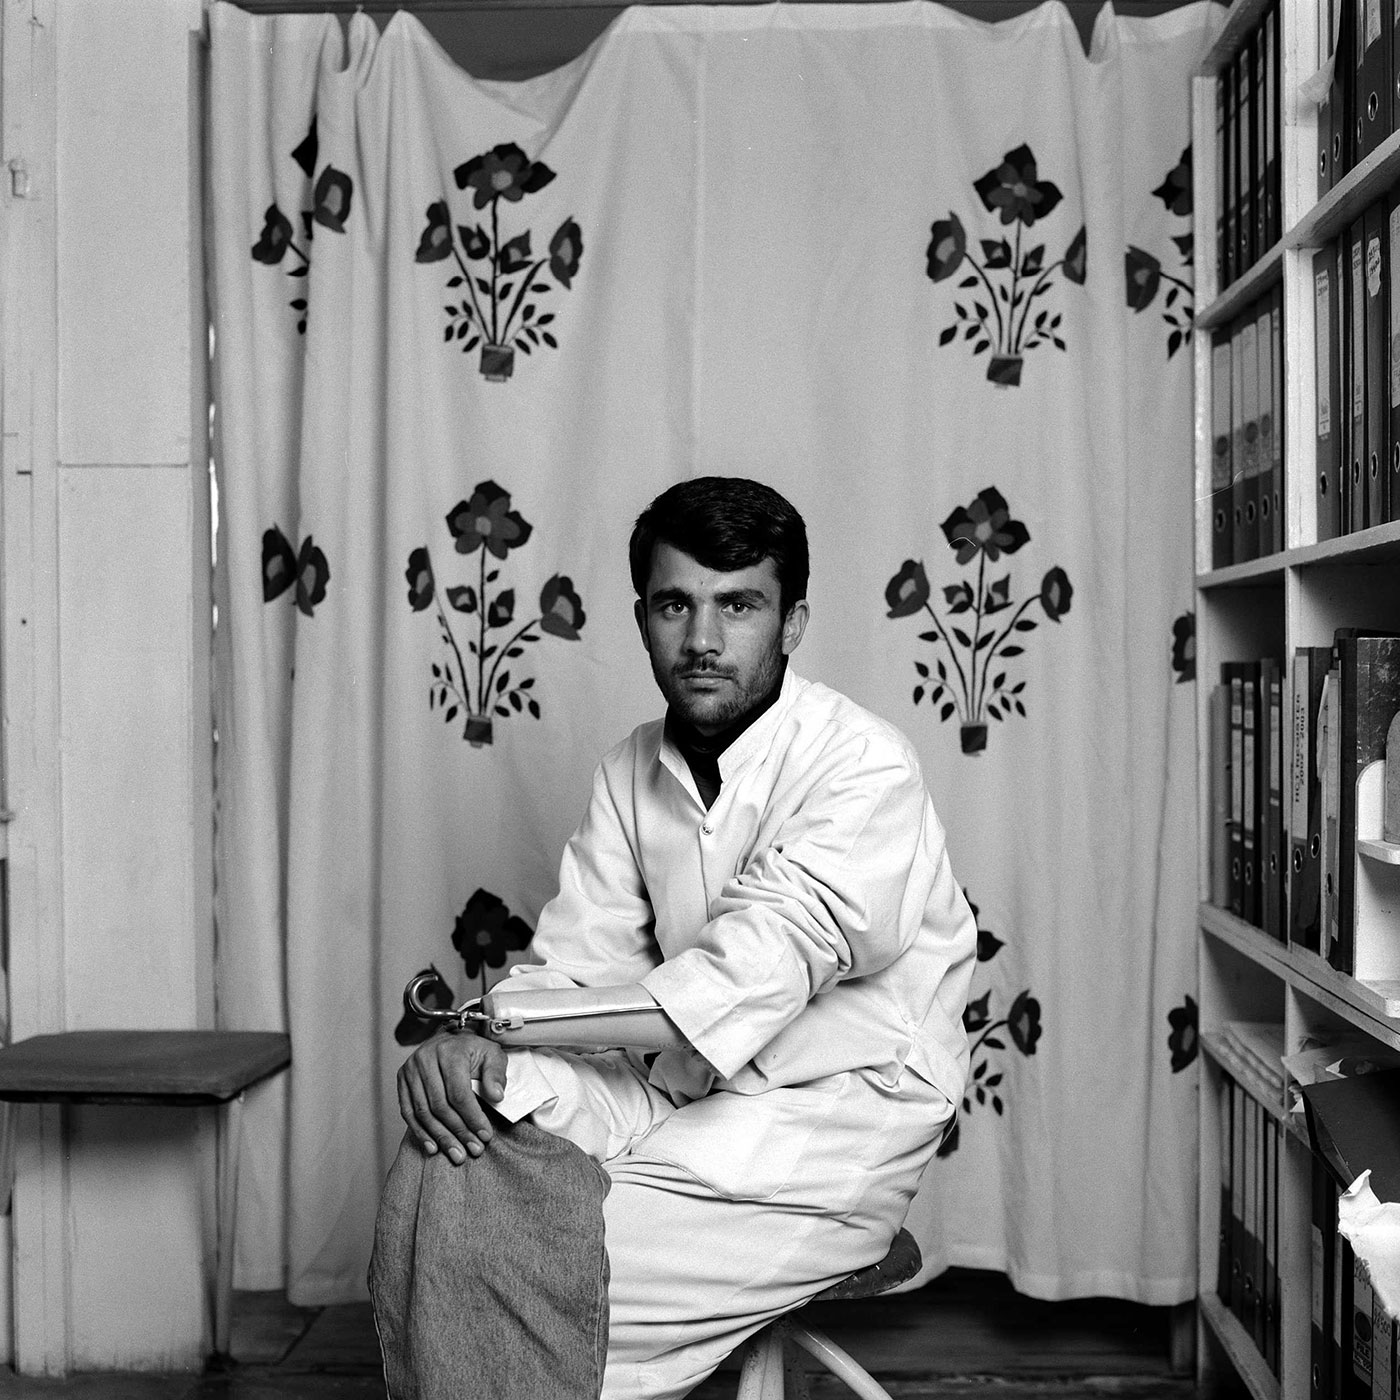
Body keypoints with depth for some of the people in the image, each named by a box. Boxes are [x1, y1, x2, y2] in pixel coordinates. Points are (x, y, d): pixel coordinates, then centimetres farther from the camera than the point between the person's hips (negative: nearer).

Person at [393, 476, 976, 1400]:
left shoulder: (862, 767, -16)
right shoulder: (634, 771, 7)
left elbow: (759, 970, -27)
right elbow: (579, 957, 0)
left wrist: (508, 1054, -32)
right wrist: (471, 1045, -22)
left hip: (838, 1122, -6)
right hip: (691, 1095, 6)